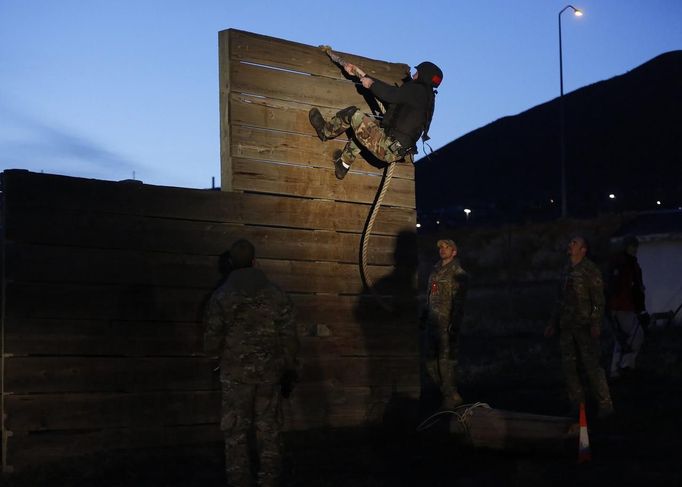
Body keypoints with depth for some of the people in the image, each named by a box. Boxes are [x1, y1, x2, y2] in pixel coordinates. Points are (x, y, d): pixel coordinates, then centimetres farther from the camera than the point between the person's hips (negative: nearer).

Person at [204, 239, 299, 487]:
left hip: (236, 374, -2)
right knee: (269, 432, 8)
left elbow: (211, 342, -6)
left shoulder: (222, 296, -6)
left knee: (236, 434, 4)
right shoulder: (277, 295, 0)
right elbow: (289, 339, -1)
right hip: (270, 374, 2)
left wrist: (220, 348, 17)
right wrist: (289, 372, 8)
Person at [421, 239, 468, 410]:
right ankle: (449, 393, 18)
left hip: (447, 324, -8)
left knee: (446, 359, -6)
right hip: (433, 322, 8)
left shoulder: (458, 274, -5)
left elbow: (459, 302, -12)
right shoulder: (435, 271, 17)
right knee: (430, 359, 8)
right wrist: (424, 317, 19)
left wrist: (454, 324, -19)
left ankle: (451, 398, 3)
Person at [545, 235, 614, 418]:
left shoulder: (590, 270, -7)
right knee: (569, 367, 6)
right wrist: (553, 324, 19)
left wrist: (596, 323, -20)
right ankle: (577, 404, 14)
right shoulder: (566, 271, 16)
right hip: (567, 327, 7)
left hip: (585, 326, -7)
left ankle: (604, 405, 0)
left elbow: (598, 299, -12)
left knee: (591, 366, -8)